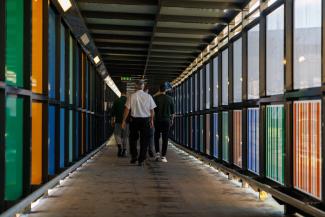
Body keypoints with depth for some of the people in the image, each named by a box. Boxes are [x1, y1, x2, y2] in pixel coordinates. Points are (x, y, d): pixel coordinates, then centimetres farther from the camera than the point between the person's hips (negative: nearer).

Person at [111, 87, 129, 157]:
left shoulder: (116, 101, -2)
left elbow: (113, 112, 1)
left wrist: (112, 121, 10)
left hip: (118, 121, -1)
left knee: (117, 134, 11)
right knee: (125, 136, 8)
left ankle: (119, 145, -13)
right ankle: (124, 151, 8)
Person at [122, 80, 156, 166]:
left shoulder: (132, 96, -5)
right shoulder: (148, 96, -2)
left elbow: (127, 109, -4)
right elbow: (152, 110, 2)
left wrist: (124, 121, 4)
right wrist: (151, 120, 16)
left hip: (134, 119, 0)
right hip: (145, 120, 0)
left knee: (133, 139, 17)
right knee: (144, 140, 6)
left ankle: (134, 156, 15)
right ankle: (141, 160, 7)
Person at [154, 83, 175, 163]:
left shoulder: (156, 98, -4)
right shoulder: (169, 98, 1)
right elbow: (173, 111, 5)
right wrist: (172, 120, 18)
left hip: (158, 120, 0)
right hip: (167, 120, 1)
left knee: (156, 137, 15)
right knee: (165, 139, 3)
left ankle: (157, 153, 2)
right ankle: (163, 156, 1)